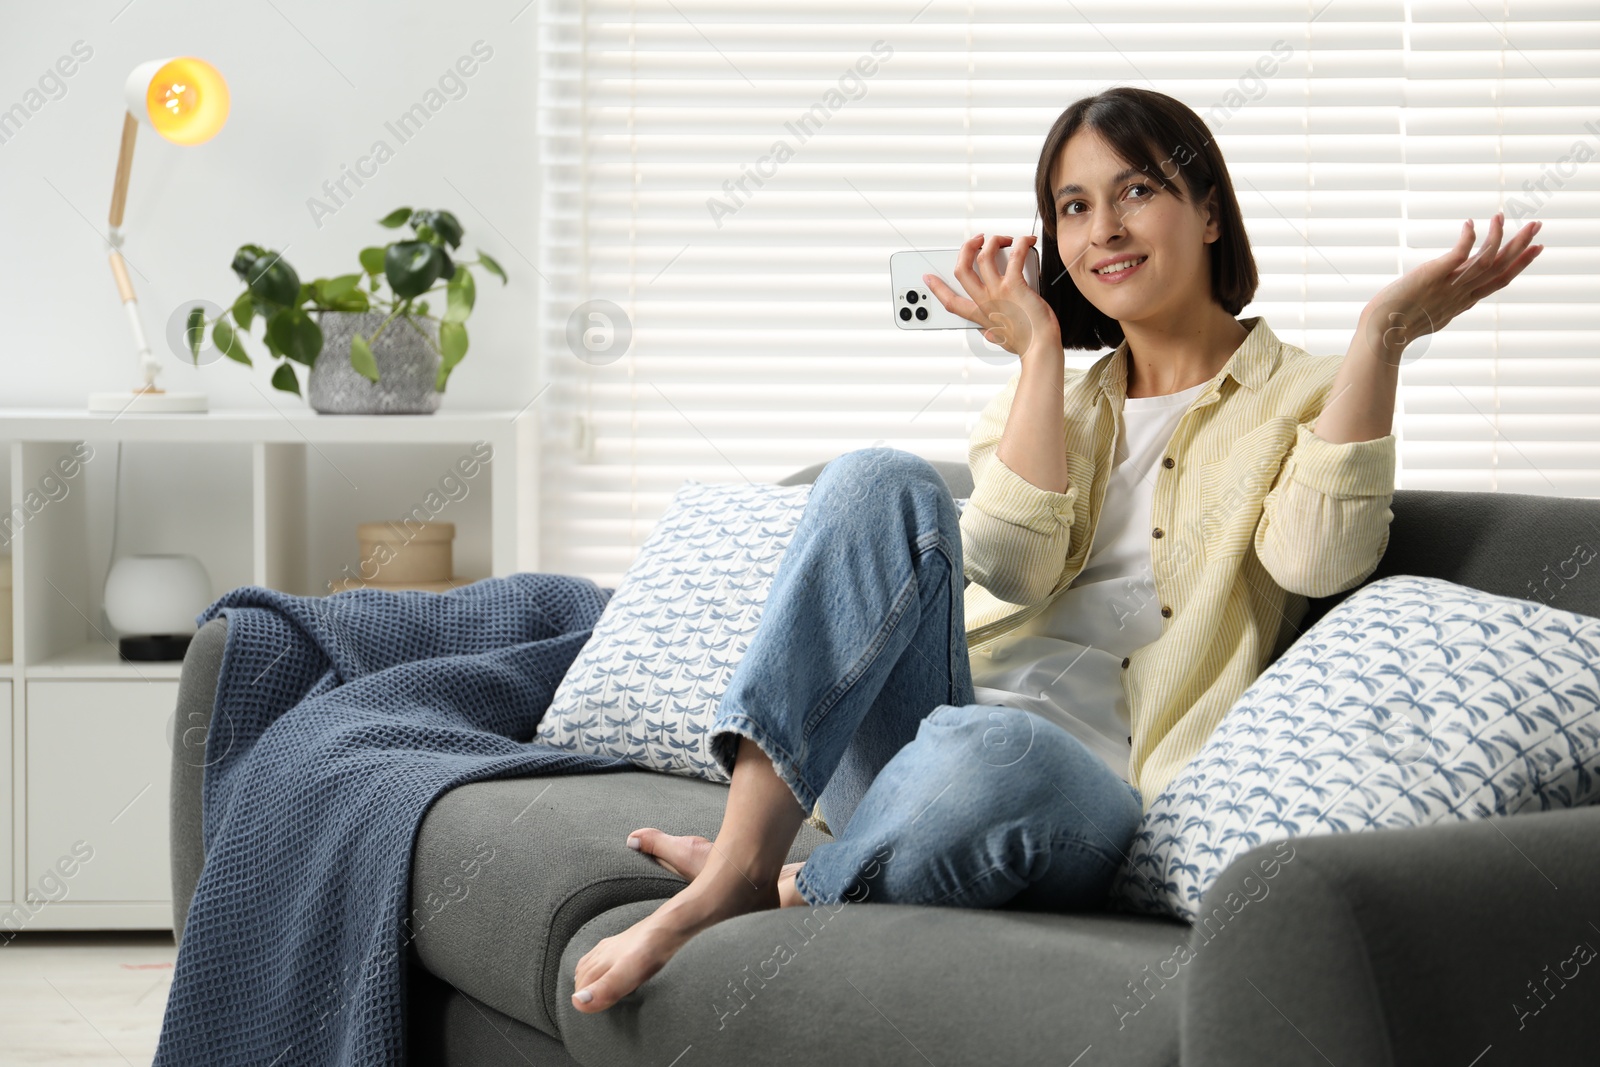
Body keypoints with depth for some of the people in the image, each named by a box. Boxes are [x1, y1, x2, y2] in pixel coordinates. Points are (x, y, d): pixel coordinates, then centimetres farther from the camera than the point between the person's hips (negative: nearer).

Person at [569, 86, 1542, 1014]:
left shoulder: (1306, 397, 11)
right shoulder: (1059, 397, 23)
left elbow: (1316, 554, -13)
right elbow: (1011, 564, 1)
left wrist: (1384, 334, -15)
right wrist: (1041, 350, 5)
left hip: (1103, 777, -4)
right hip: (950, 705, 5)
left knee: (991, 749, -41)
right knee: (883, 480, -23)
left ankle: (783, 896, -14)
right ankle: (734, 867, -31)